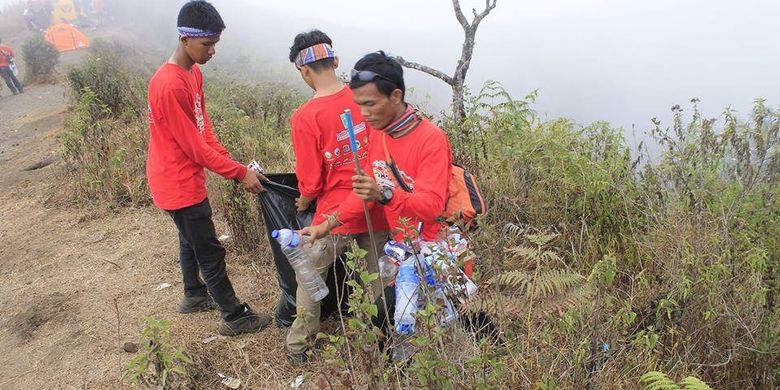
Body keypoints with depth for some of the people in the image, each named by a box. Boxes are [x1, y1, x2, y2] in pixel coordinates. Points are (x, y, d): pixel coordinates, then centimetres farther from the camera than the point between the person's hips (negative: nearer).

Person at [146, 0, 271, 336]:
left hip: (187, 177, 10)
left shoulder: (194, 72, 4)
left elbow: (204, 127, 7)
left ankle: (194, 296, 44)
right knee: (210, 252, 1)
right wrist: (240, 172, -19)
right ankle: (235, 317, 15)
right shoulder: (169, 85, -27)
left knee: (191, 240, 25)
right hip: (178, 183, -10)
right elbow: (194, 146, -24)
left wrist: (230, 162, -4)